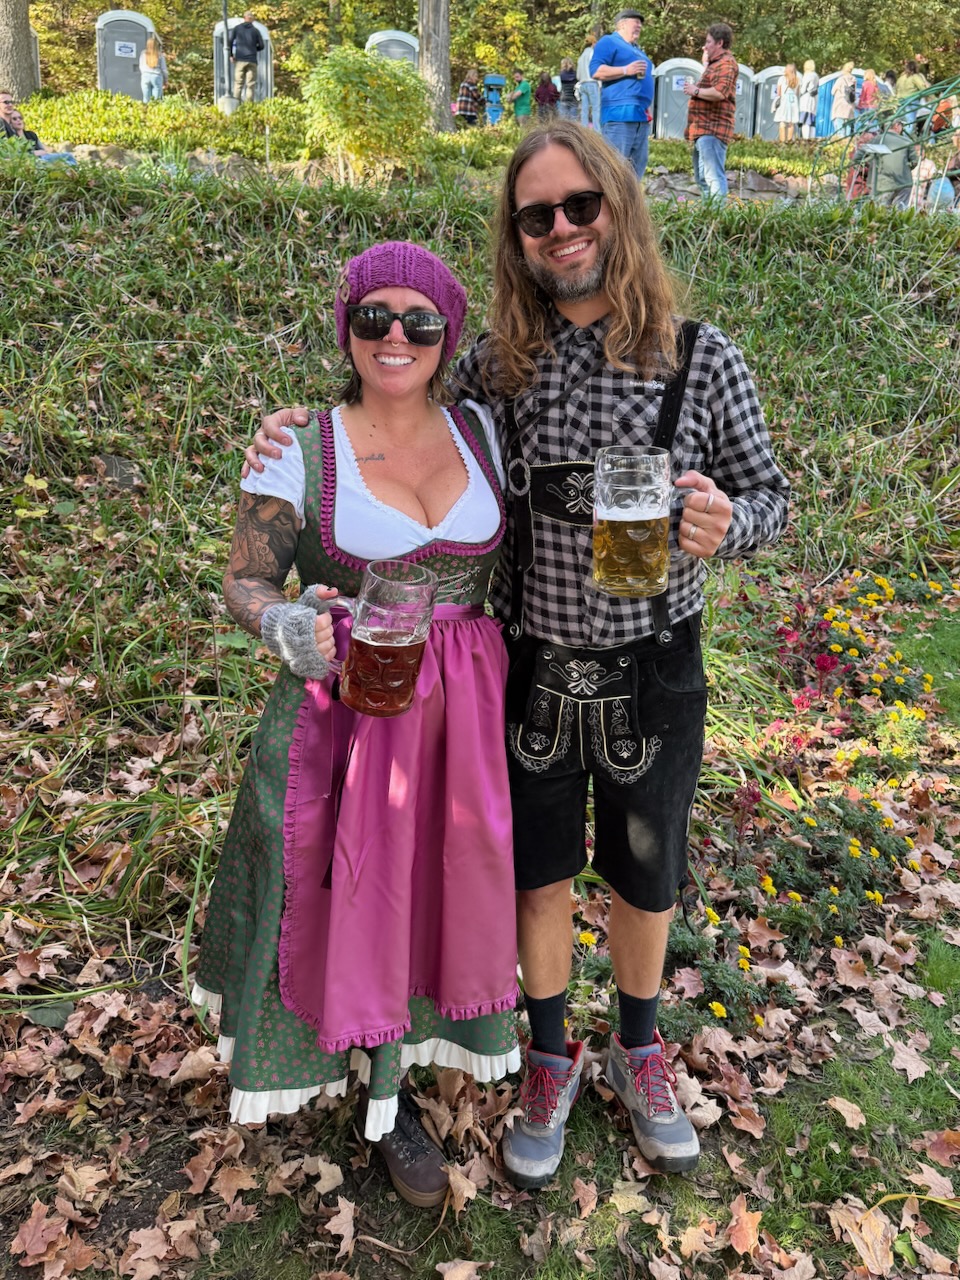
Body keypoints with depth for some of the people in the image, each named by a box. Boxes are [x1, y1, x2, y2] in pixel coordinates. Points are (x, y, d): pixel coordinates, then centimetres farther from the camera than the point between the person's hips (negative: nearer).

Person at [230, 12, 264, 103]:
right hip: (252, 60, 0)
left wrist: (231, 55, 10)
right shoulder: (255, 30, 8)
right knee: (251, 84, 0)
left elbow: (229, 41, 1)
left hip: (240, 59, 0)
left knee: (238, 83, 1)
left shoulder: (237, 28, 9)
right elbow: (261, 46, 7)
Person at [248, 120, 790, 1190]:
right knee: (539, 875, 16)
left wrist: (725, 524, -25)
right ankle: (549, 1058, 43)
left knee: (646, 877, 19)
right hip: (530, 673, 1)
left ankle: (637, 1051, 47)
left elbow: (767, 494, -2)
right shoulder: (494, 369, -6)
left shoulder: (701, 360, -9)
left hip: (650, 676, 0)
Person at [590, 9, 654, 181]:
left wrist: (649, 108, 22)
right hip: (620, 112, -9)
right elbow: (596, 71, -11)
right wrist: (626, 70, -15)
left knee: (638, 165, 6)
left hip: (641, 115, 9)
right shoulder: (608, 42, 3)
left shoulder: (637, 50, 30)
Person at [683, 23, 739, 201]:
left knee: (714, 178, -17)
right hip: (704, 129, 11)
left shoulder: (726, 63, -9)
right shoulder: (715, 63, 24)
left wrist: (695, 91, -13)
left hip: (712, 129, -11)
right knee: (703, 179, 15)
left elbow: (720, 92, -24)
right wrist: (705, 63, 24)